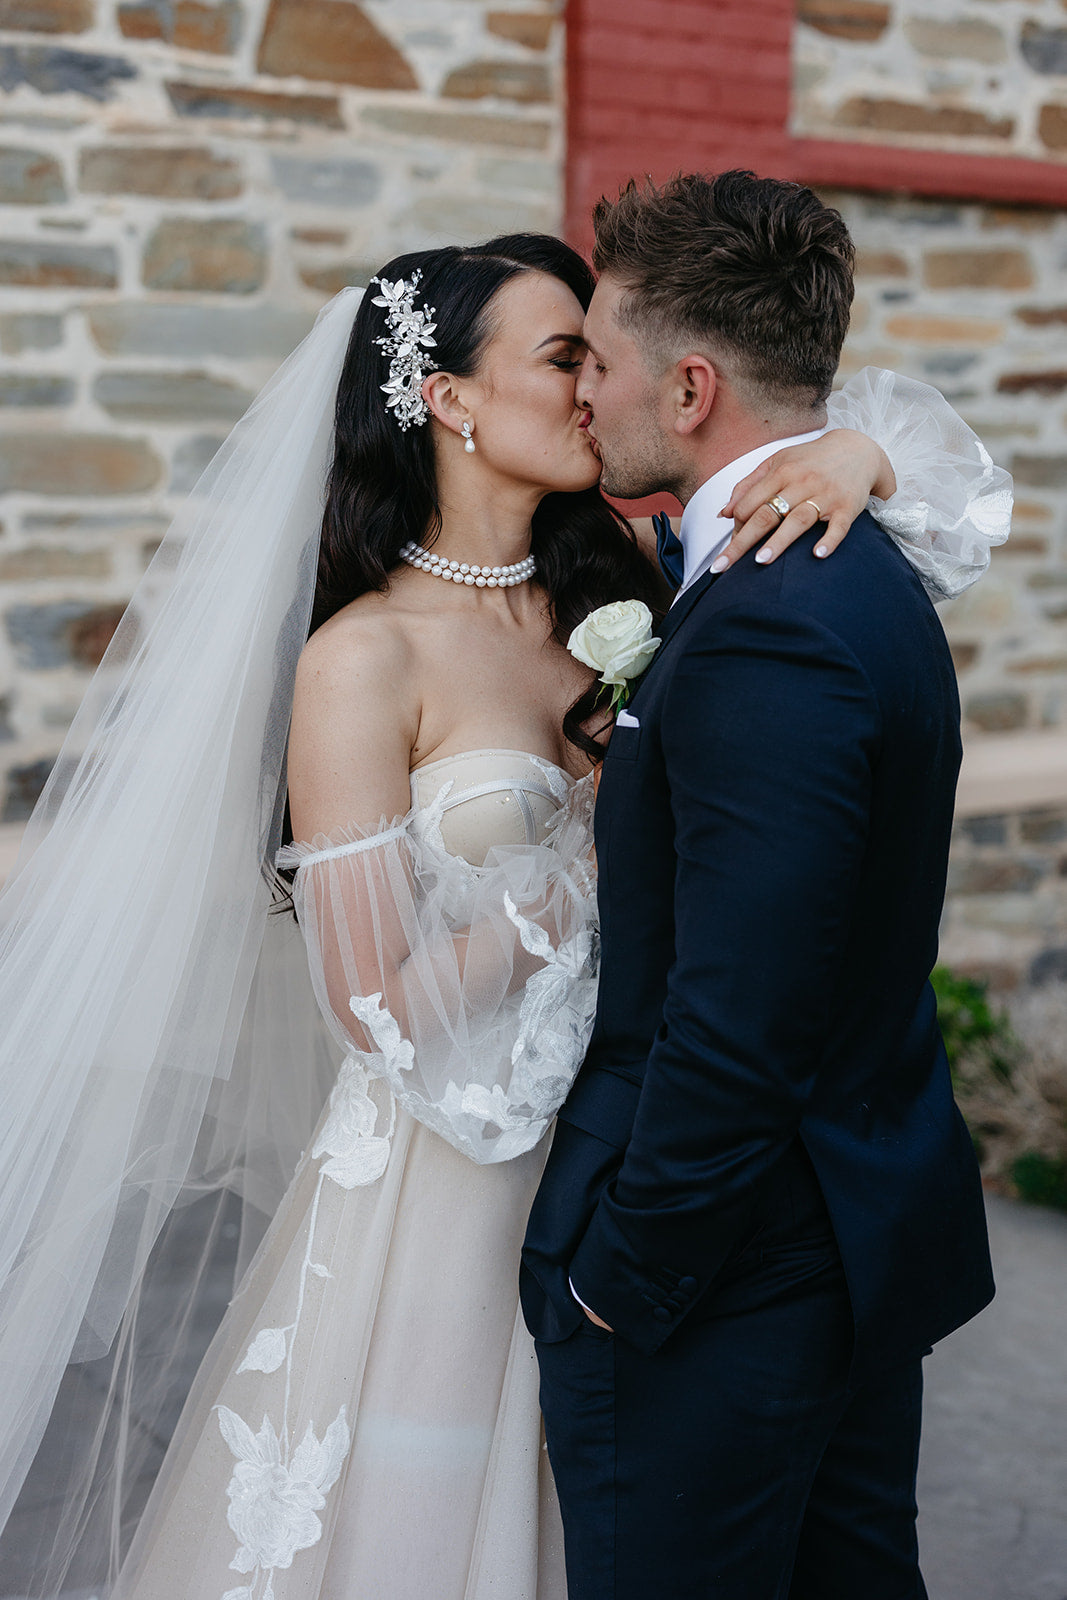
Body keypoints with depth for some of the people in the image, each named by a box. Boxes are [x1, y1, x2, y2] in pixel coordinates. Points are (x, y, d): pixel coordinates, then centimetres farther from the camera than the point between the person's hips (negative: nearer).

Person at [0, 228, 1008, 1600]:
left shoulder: (604, 601, 1)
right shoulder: (365, 657, -16)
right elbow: (377, 1008, -18)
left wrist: (852, 455, -16)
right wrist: (593, 859, -15)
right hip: (439, 1186, -6)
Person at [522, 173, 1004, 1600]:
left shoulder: (765, 635, -25)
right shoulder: (866, 576, 7)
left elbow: (733, 1037, -27)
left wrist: (620, 1282, -17)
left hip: (728, 1283, -9)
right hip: (876, 1242, 10)